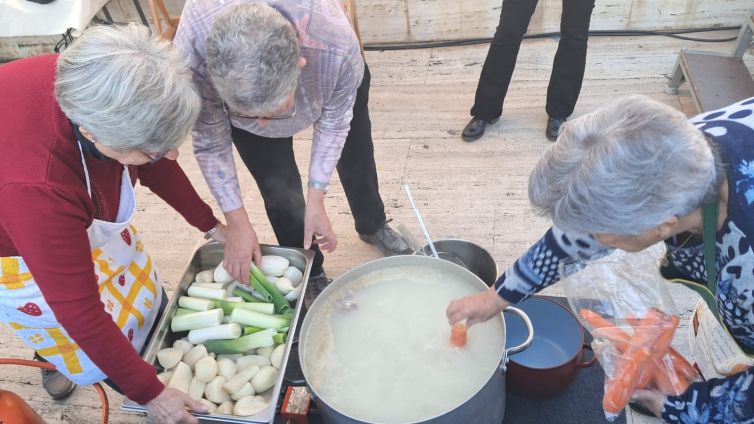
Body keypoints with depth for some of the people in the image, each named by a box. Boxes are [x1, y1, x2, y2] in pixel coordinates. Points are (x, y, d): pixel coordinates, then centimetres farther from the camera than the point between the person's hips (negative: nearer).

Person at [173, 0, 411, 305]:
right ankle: (310, 274, 21)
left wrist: (315, 201, -23)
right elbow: (211, 145, -25)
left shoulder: (337, 44, -46)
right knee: (279, 189, -6)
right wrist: (237, 224, -22)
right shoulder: (192, 54, -43)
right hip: (238, 96, 0)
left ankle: (373, 226, 48)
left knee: (356, 157, 17)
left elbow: (333, 123, -25)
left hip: (324, 78, 1)